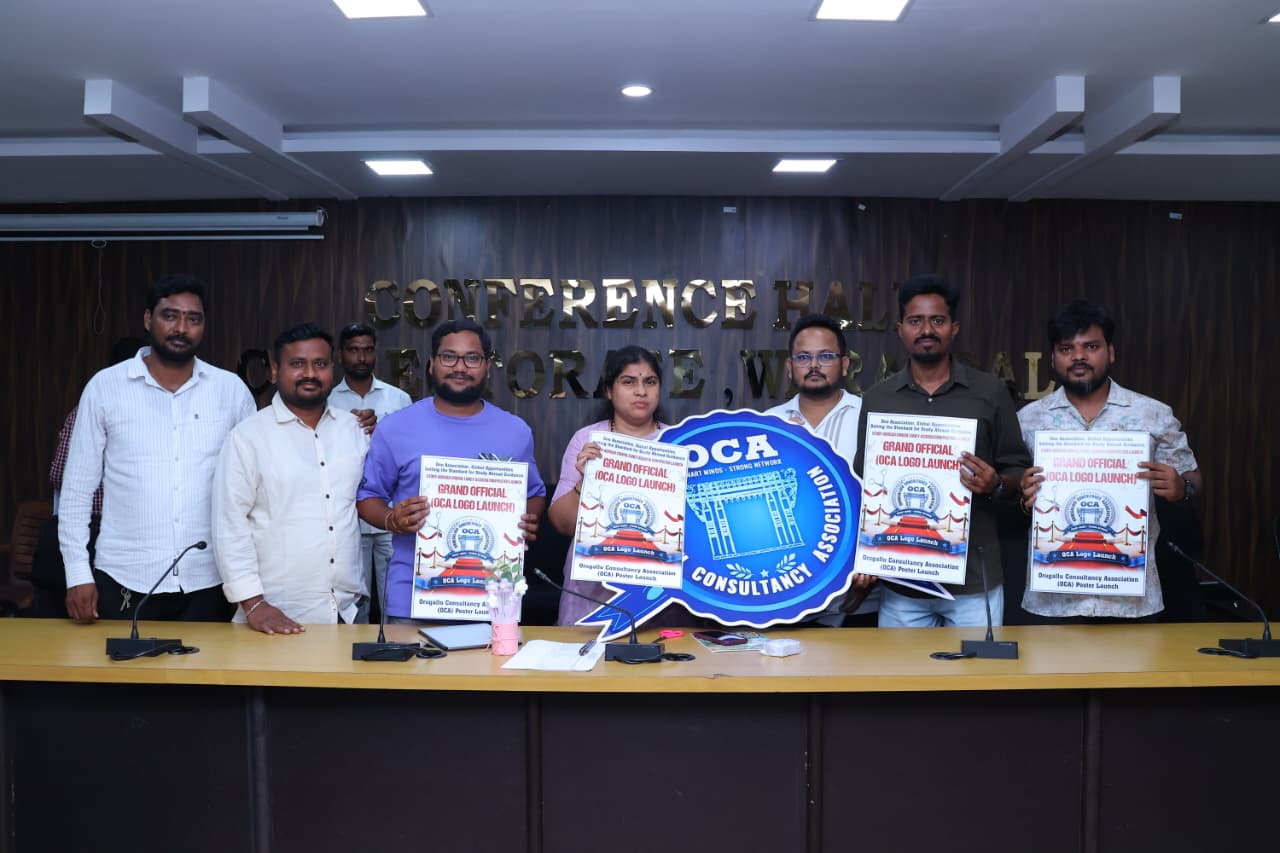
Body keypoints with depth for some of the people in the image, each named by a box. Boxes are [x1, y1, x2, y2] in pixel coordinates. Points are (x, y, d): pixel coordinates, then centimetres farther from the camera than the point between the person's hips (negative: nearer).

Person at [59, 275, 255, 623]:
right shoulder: (105, 386, -1)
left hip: (207, 582, 1)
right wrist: (77, 573, -2)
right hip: (123, 581, -1)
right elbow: (78, 487, 3)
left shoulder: (232, 389, 1)